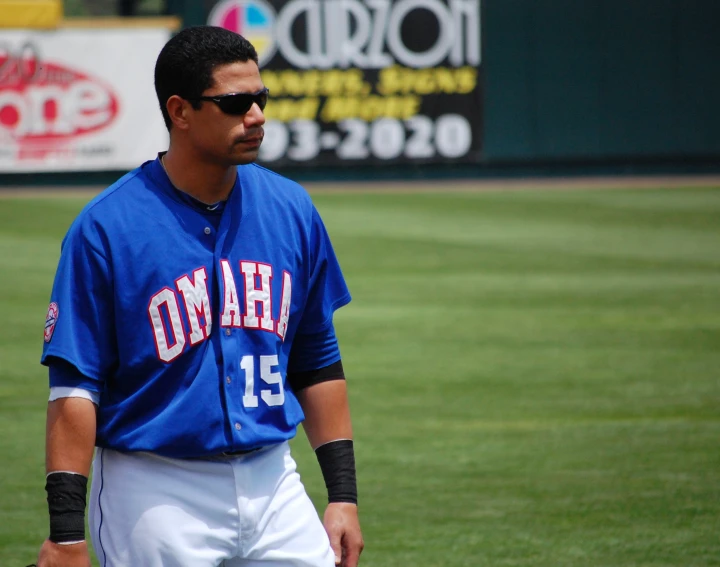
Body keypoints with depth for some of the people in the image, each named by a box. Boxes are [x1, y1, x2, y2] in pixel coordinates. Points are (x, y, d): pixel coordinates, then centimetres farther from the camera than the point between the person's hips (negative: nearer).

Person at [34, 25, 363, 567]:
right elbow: (74, 386, -11)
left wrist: (343, 494, 9)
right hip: (157, 499, -4)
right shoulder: (106, 228, -9)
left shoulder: (292, 210, 6)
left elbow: (318, 363, 13)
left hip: (273, 483, 5)